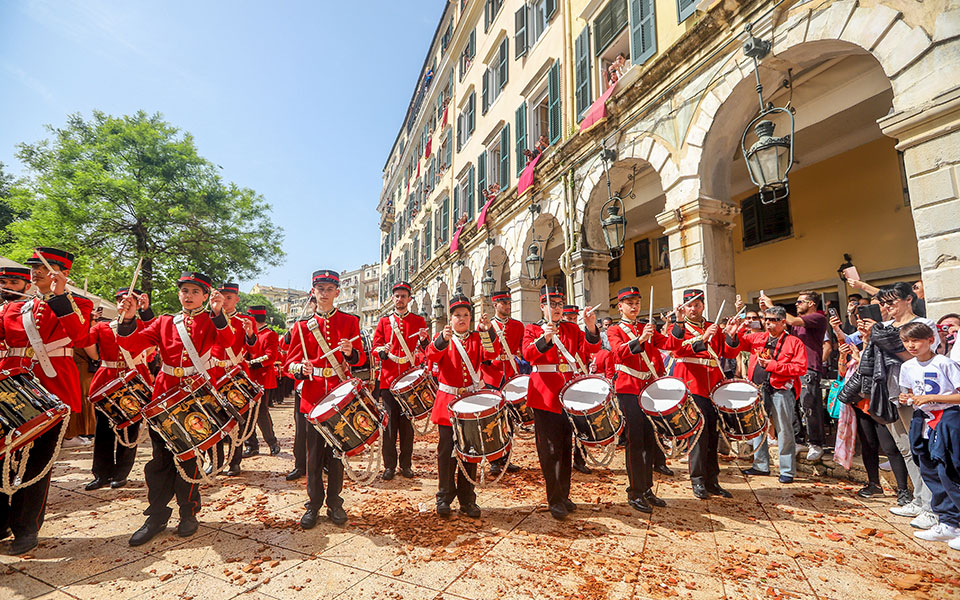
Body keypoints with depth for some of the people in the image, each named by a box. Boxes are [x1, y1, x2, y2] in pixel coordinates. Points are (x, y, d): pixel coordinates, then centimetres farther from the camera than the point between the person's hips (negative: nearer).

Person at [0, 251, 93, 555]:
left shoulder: (76, 304, 1)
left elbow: (79, 337, -19)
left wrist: (60, 296, -23)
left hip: (52, 388, -4)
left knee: (39, 459, 1)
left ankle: (27, 530, 15)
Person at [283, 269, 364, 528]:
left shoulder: (350, 321, 4)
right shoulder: (302, 326, 5)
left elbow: (360, 359, 3)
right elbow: (290, 362, 5)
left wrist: (350, 352, -19)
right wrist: (301, 368, -18)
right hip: (313, 396, 0)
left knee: (337, 451, 8)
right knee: (314, 453, 7)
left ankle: (334, 502, 24)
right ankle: (314, 504, 23)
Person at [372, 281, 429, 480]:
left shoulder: (419, 321, 8)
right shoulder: (384, 321, 10)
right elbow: (375, 347, 7)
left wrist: (424, 340, -16)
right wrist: (382, 351, -16)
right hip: (389, 380, 0)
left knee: (407, 423, 6)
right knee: (390, 422, 3)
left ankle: (406, 465, 18)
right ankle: (389, 466, 16)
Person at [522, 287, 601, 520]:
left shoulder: (572, 329, 11)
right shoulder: (532, 330, 2)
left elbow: (589, 349, -4)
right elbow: (528, 354, -16)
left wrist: (591, 328, -22)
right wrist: (544, 339, -33)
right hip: (545, 394, -4)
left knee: (567, 447, 13)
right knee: (550, 450, 1)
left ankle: (564, 495, 28)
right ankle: (555, 500, 13)